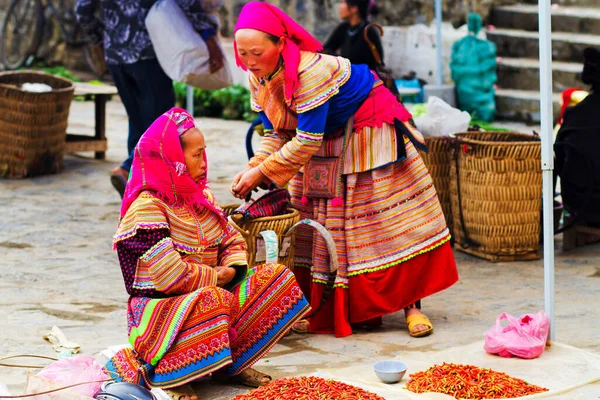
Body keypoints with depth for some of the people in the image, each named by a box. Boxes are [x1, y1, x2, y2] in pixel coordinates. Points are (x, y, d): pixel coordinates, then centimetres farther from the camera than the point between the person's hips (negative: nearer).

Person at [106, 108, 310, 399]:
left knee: (275, 277, -3)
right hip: (158, 308, -9)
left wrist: (232, 269, -6)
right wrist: (217, 278, -11)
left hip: (208, 292, 9)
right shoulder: (147, 206, -17)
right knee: (214, 300, -39)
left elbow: (233, 241, 16)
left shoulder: (201, 197, 11)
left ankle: (230, 363, -11)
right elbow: (170, 275, -24)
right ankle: (159, 372, -20)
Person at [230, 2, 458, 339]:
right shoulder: (260, 80, -10)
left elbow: (307, 141, -35)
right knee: (320, 224, 6)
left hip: (368, 138, -8)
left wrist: (262, 172, -30)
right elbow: (277, 134, -2)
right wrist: (252, 169, -19)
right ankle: (323, 310, 11)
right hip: (325, 144, 8)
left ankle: (411, 305, -2)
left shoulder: (310, 72, -36)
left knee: (390, 221, -7)